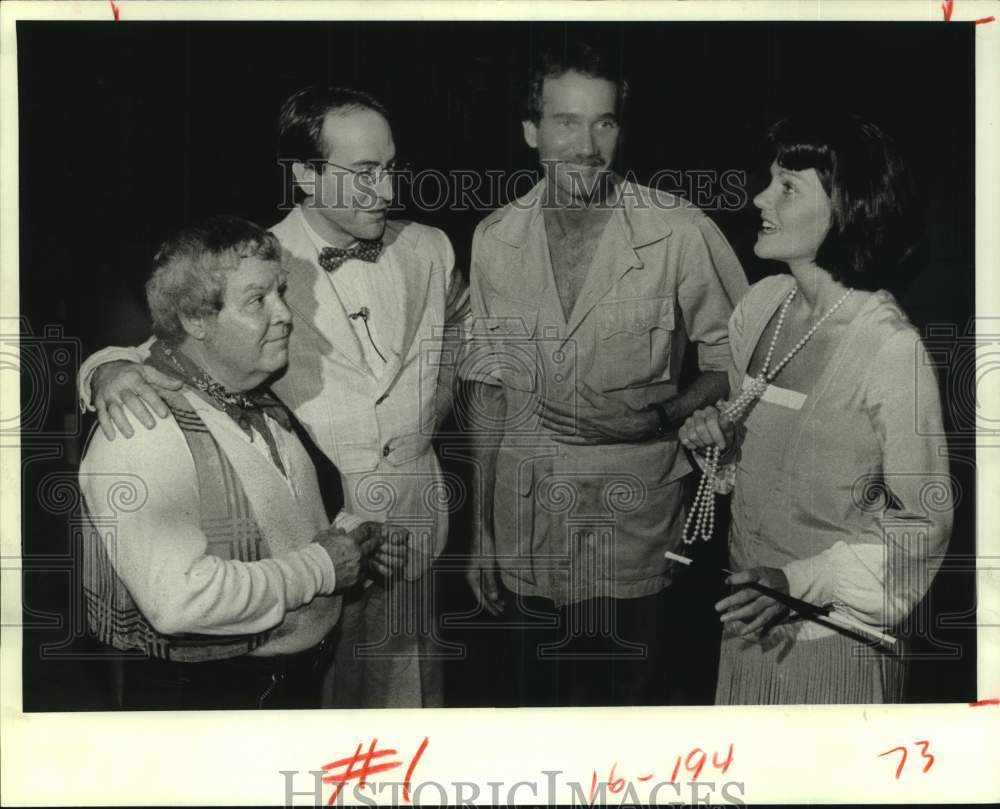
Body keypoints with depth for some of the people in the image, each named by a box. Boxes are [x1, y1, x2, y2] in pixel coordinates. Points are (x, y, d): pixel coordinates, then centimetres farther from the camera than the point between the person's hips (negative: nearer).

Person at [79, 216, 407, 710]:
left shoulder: (257, 402, 5)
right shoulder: (141, 433, -24)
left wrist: (354, 544, 0)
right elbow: (177, 598, -34)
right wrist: (321, 567, -24)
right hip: (196, 692, -8)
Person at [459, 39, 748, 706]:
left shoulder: (681, 233, -13)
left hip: (638, 539, -3)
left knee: (636, 697, 11)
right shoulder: (495, 240, -1)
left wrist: (662, 415, -20)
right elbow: (489, 389, 6)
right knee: (543, 699, 17)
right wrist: (483, 532, 8)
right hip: (530, 544, 3)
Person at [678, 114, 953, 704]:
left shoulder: (891, 349, -20)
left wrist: (802, 583, -21)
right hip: (749, 614, 6)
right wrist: (717, 434, -7)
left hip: (834, 628, -5)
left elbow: (924, 521, -13)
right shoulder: (759, 306, -2)